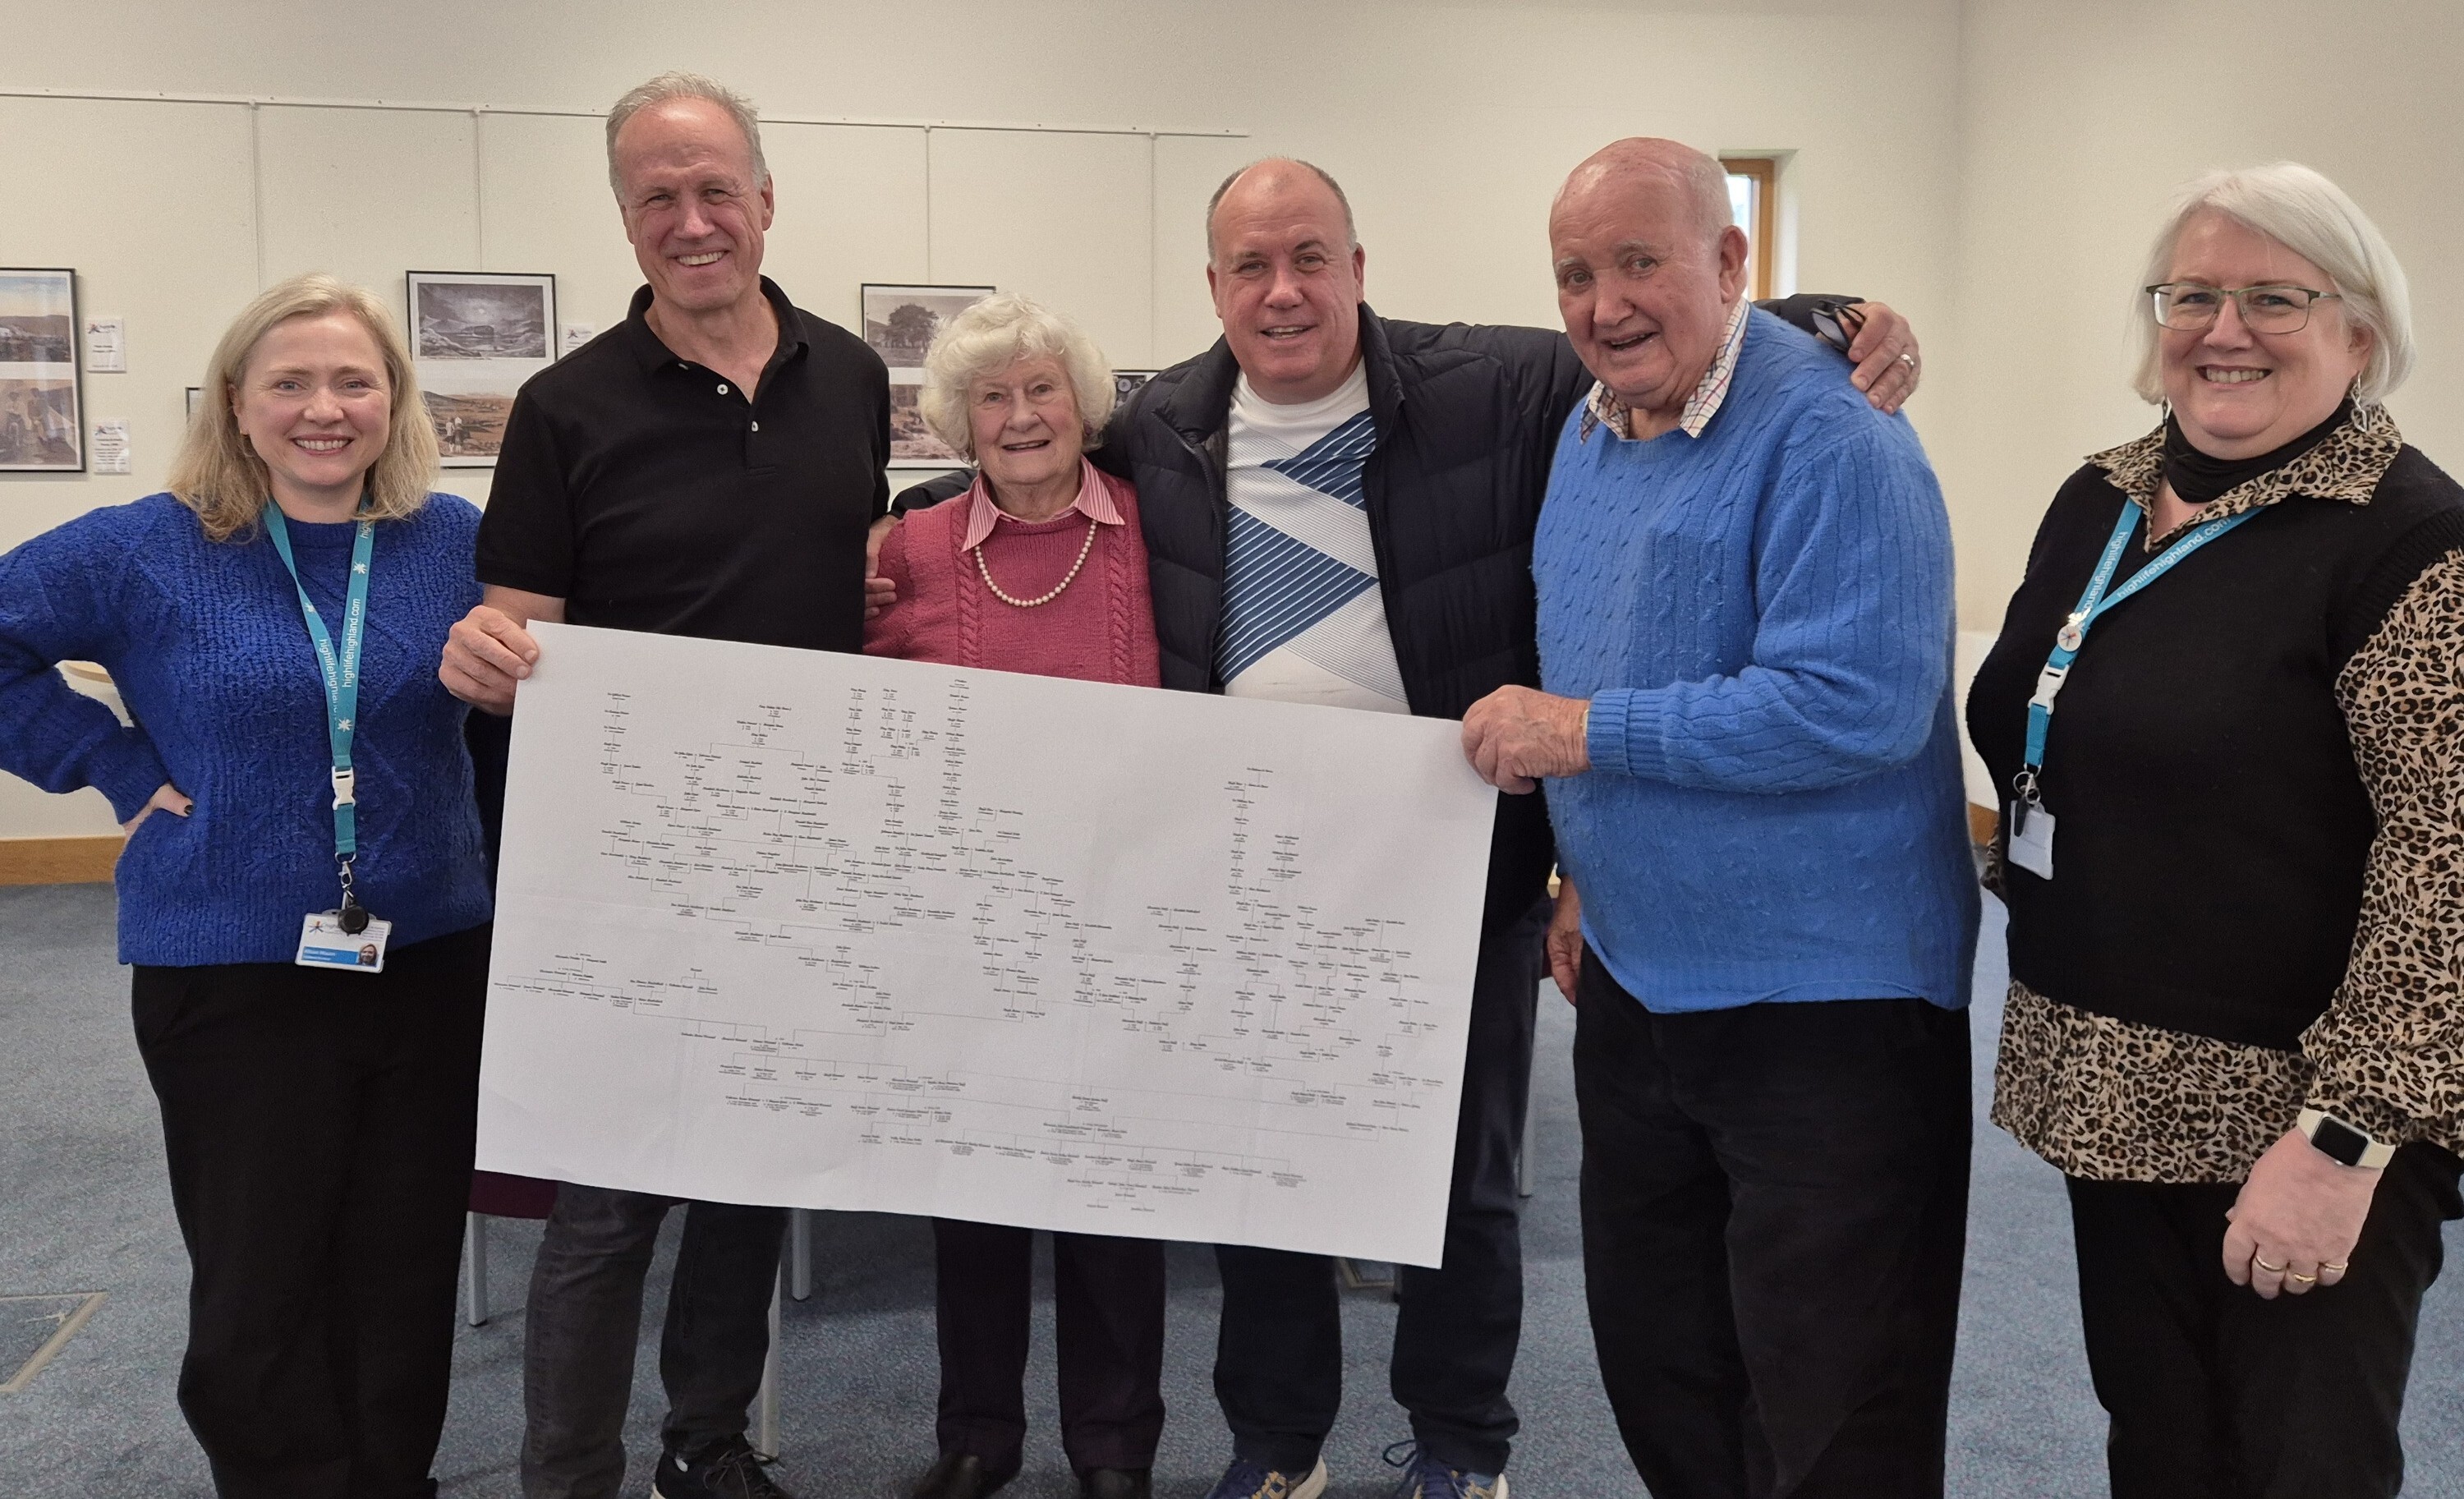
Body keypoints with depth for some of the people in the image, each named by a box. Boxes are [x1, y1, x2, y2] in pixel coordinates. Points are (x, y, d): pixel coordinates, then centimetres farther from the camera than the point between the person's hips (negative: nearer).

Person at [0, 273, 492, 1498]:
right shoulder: (146, 552, -5)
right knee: (259, 1293, 8)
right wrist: (117, 766, -4)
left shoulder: (454, 541, 2)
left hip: (434, 963, 2)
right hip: (231, 974, -2)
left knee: (407, 1280, 13)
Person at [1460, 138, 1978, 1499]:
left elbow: (1855, 703, -29)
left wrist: (1583, 733, -22)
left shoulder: (1829, 441, -19)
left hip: (1821, 997, -8)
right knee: (1651, 1359, 21)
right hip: (1635, 980, 8)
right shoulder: (1590, 437, 9)